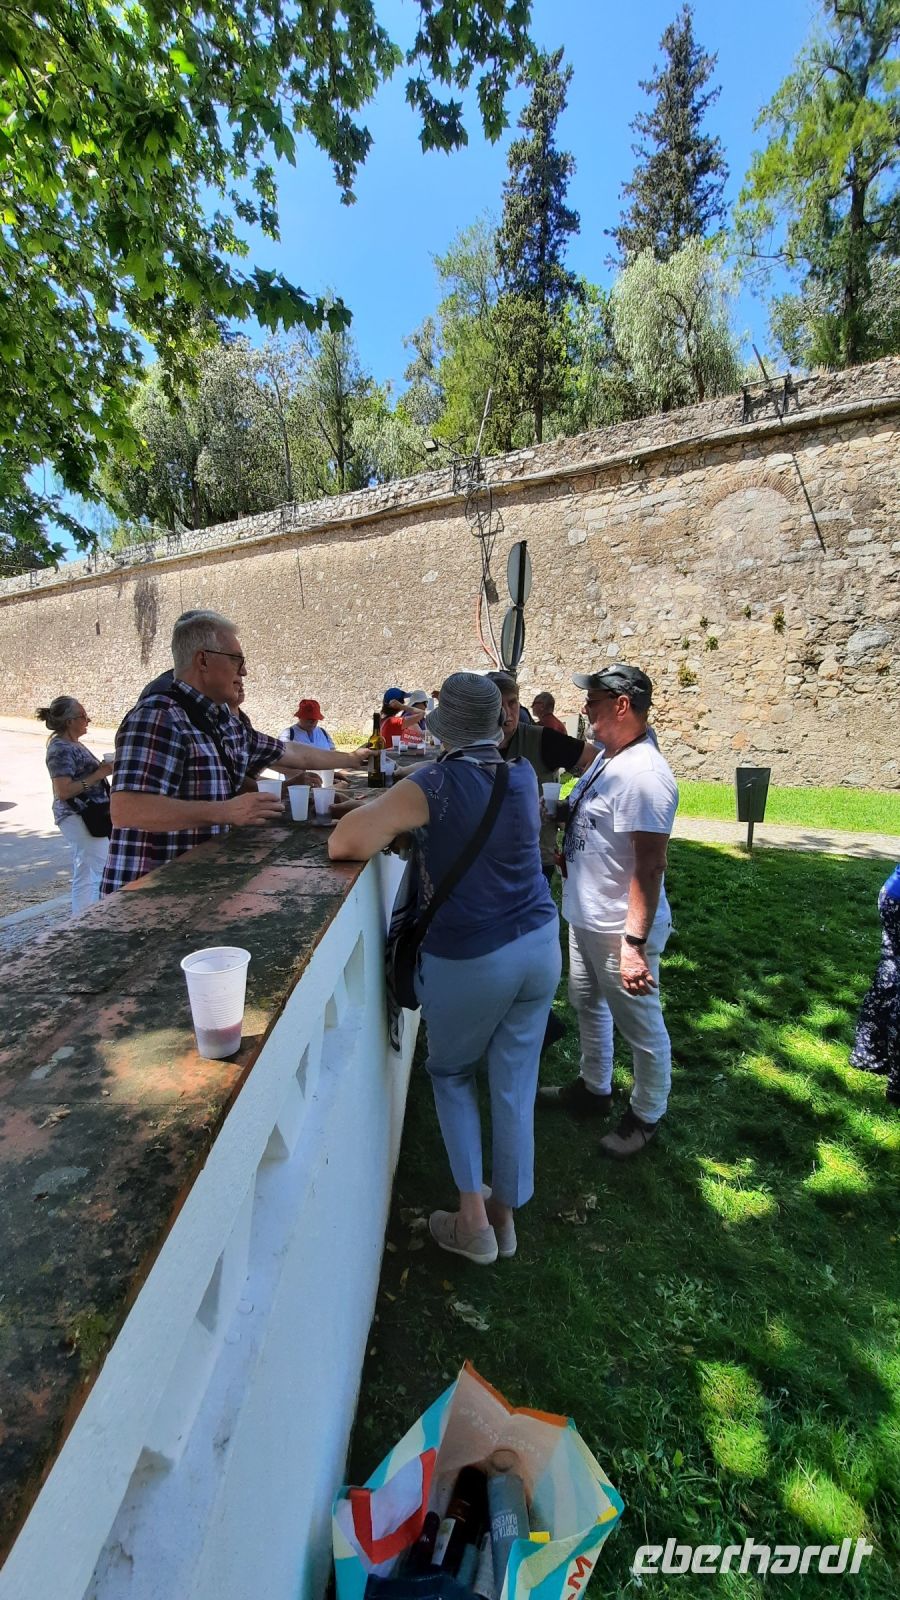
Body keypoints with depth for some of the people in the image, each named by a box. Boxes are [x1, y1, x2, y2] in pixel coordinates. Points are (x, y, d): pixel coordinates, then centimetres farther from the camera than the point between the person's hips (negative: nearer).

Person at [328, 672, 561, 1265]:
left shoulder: (432, 786, -18)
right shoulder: (524, 776, 0)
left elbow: (342, 844, -24)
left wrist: (387, 811, -4)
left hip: (467, 962, -5)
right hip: (538, 945, 5)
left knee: (451, 1076, 22)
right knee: (514, 1086, 18)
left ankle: (473, 1221, 29)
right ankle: (506, 1214, 38)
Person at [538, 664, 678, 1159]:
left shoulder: (643, 774, -26)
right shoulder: (606, 758, 5)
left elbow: (650, 866, -28)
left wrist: (634, 943, -29)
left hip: (619, 930, -10)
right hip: (585, 916, 10)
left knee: (640, 1026, 12)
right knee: (587, 1005, 26)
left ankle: (647, 1116, 36)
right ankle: (594, 1088, 48)